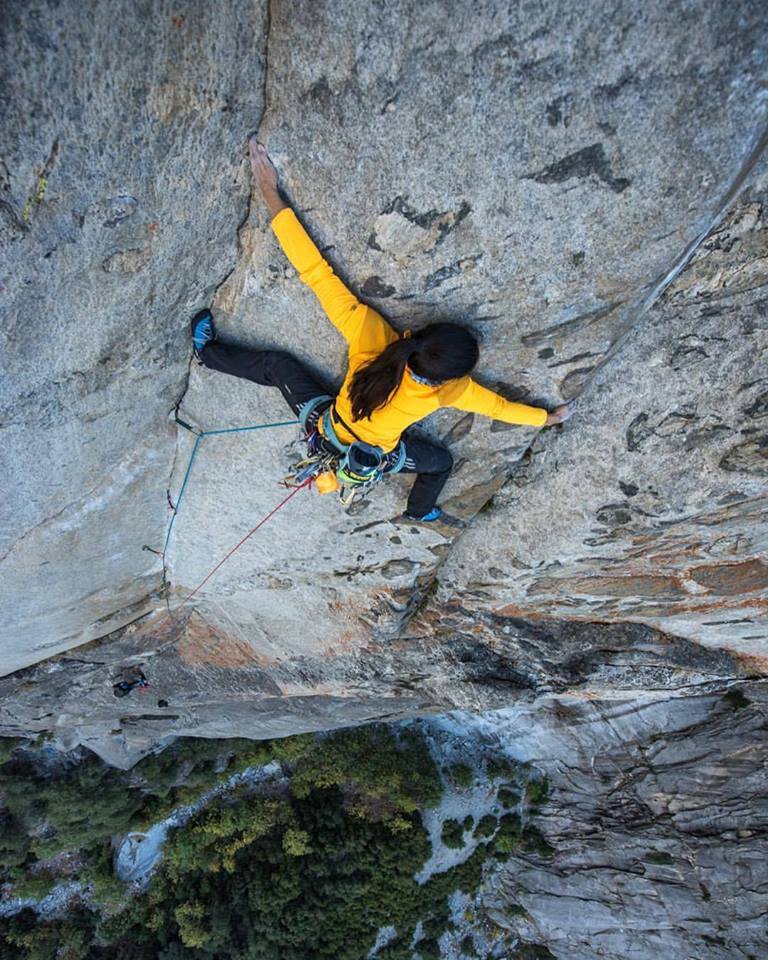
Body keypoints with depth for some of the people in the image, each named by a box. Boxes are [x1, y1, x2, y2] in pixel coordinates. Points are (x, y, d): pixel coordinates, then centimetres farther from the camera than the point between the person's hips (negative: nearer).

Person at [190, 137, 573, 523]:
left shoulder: (369, 333, -36)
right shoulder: (450, 390, -31)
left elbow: (317, 273, -35)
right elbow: (497, 405, -13)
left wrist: (271, 194, -30)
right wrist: (547, 417, 6)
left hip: (325, 430, 0)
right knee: (442, 460, 26)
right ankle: (419, 513, 51)